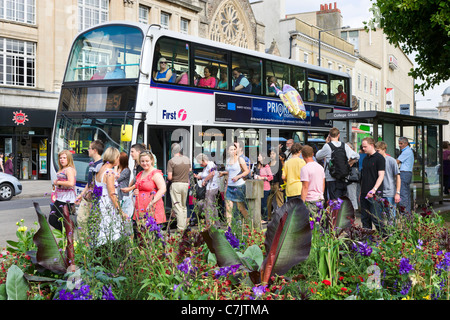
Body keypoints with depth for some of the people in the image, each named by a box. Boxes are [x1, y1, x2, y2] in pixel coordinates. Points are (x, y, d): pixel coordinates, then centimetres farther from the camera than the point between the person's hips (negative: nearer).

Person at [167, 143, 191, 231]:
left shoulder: (171, 161, -12)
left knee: (177, 207, -2)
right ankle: (184, 226, 22)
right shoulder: (187, 159, 4)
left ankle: (180, 228, -6)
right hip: (185, 184, 5)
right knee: (184, 206, 17)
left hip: (175, 184, -5)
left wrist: (168, 178, 6)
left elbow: (169, 177, -15)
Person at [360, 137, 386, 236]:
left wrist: (374, 189, -24)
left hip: (374, 194, -7)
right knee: (365, 218, 8)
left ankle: (384, 235, 1)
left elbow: (381, 176, -13)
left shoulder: (379, 158, -7)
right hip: (364, 193, 8)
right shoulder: (365, 159, 16)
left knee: (375, 217, -9)